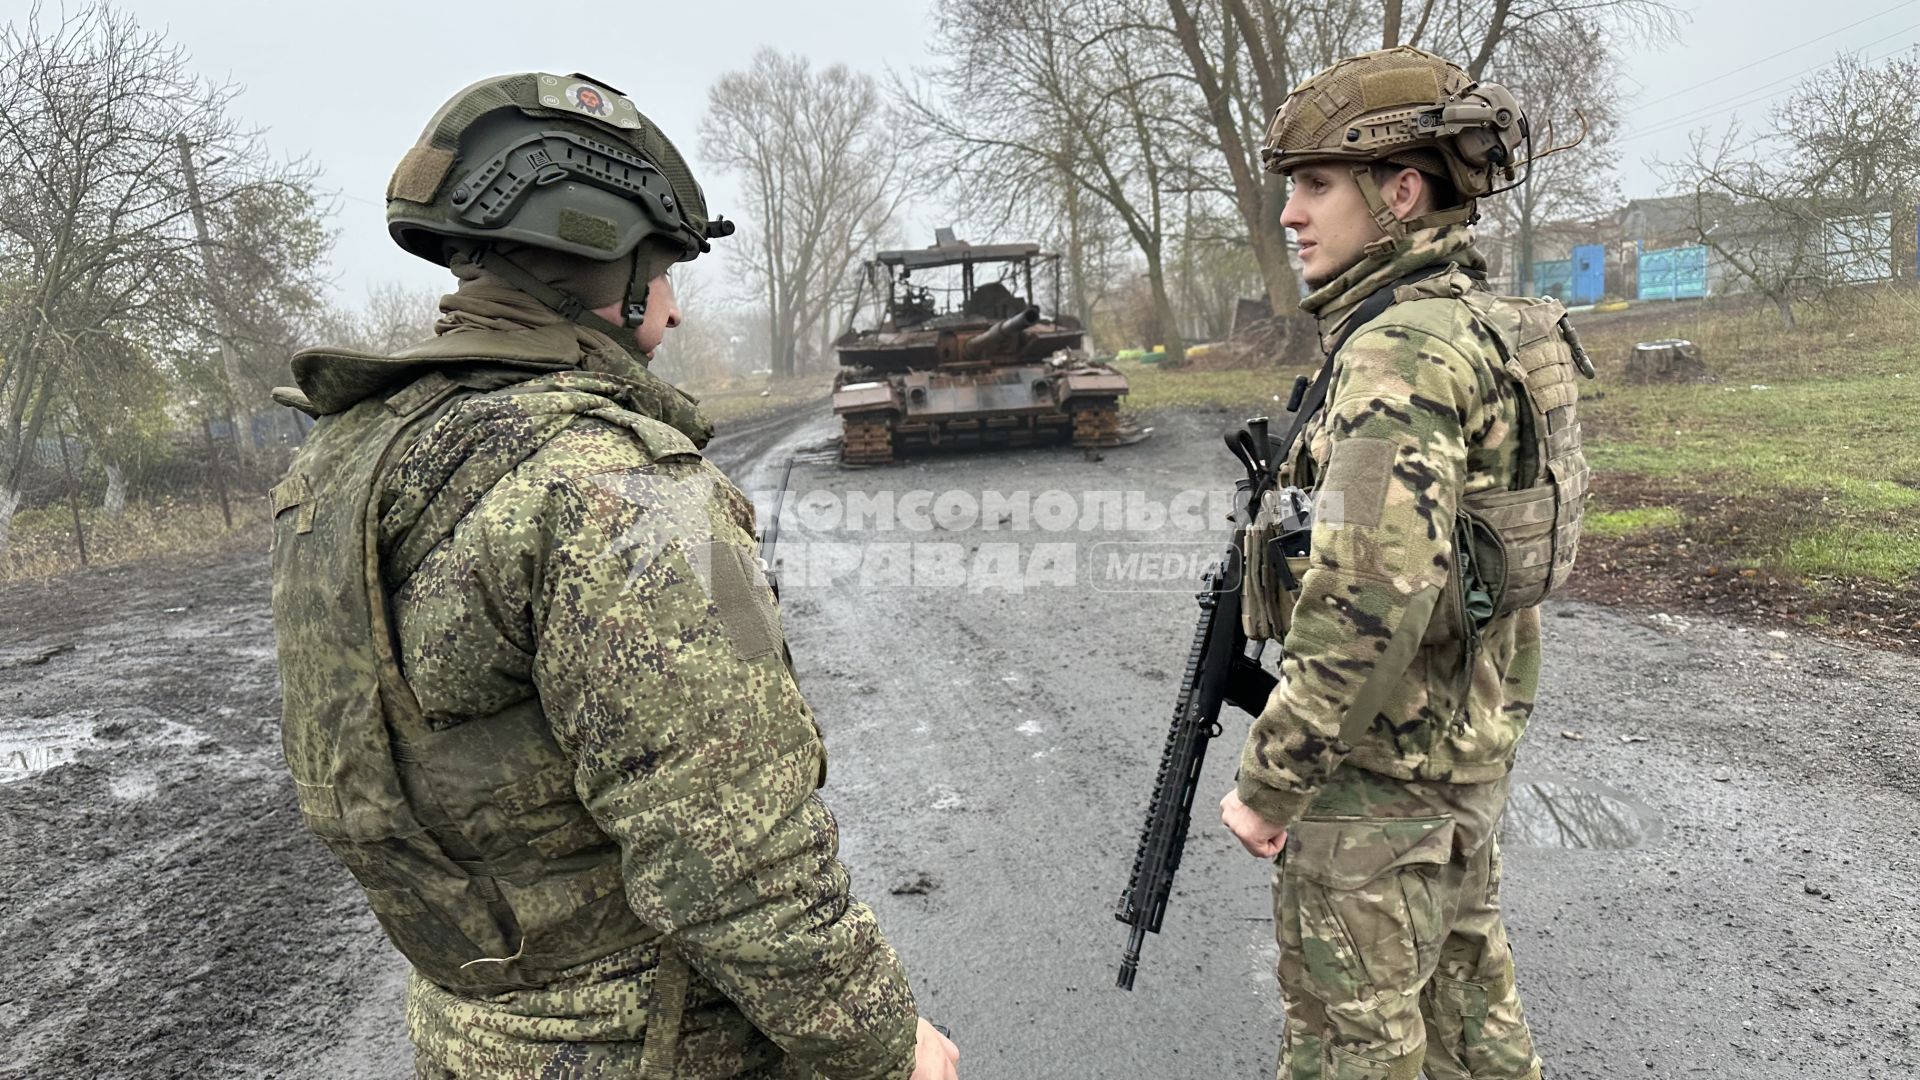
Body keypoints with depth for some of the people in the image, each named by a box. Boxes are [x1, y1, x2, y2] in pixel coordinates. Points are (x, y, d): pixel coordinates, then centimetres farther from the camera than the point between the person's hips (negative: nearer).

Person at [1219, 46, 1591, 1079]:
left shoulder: (1400, 350, -22)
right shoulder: (1491, 326, 8)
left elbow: (1369, 601, -29)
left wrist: (1267, 782, -20)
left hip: (1378, 770, -9)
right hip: (1470, 745, 9)